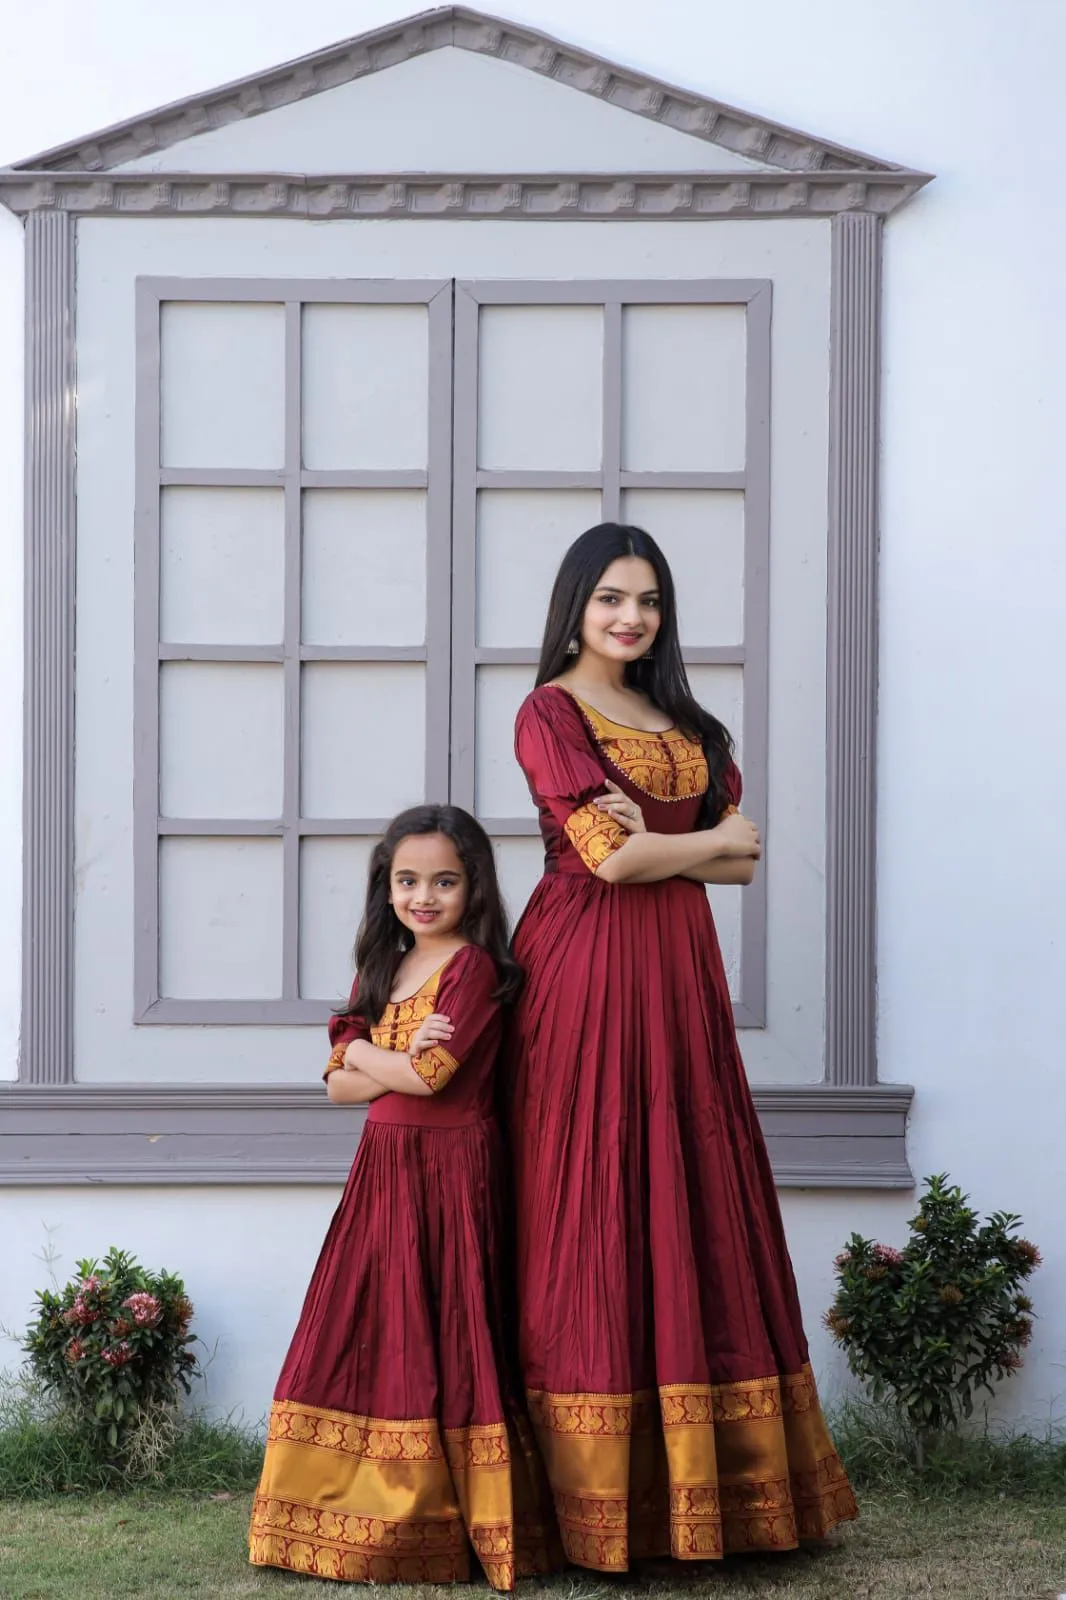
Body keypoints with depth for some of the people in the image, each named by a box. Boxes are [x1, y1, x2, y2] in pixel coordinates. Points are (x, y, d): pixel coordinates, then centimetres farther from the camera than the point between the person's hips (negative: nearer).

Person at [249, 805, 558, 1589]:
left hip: (451, 1171, -7)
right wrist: (401, 1062, -10)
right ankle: (369, 1514, 10)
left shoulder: (474, 966, -7)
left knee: (436, 1337, -6)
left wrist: (363, 1053, -1)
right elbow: (340, 1085, 8)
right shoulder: (382, 968, 16)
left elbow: (433, 1075, -17)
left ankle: (450, 1527, 1)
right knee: (366, 1338, 4)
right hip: (383, 1169, 7)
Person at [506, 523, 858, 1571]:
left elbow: (743, 862, 9)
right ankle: (596, 1496, 1)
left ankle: (703, 1481, 12)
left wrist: (653, 843, -8)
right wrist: (708, 840, 1)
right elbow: (609, 856, -14)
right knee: (590, 1210, -5)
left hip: (678, 970, 7)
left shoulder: (685, 722, 18)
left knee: (693, 1204, 6)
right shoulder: (550, 713, -3)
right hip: (586, 972, -6)